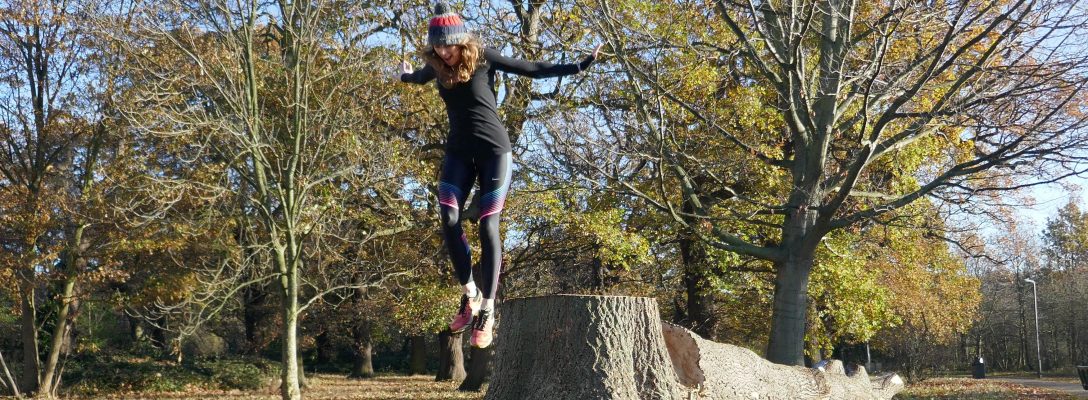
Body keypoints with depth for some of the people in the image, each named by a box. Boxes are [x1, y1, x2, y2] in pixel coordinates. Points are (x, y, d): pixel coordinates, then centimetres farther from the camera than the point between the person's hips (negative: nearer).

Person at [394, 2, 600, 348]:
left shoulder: (483, 58, -8)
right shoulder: (436, 67, 4)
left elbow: (532, 70, -5)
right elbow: (419, 78, 30)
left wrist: (579, 66, -10)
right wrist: (404, 76, 50)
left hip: (493, 150, -4)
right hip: (458, 151, 4)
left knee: (488, 226, -11)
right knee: (449, 221, -13)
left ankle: (487, 309, -8)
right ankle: (470, 295, 3)